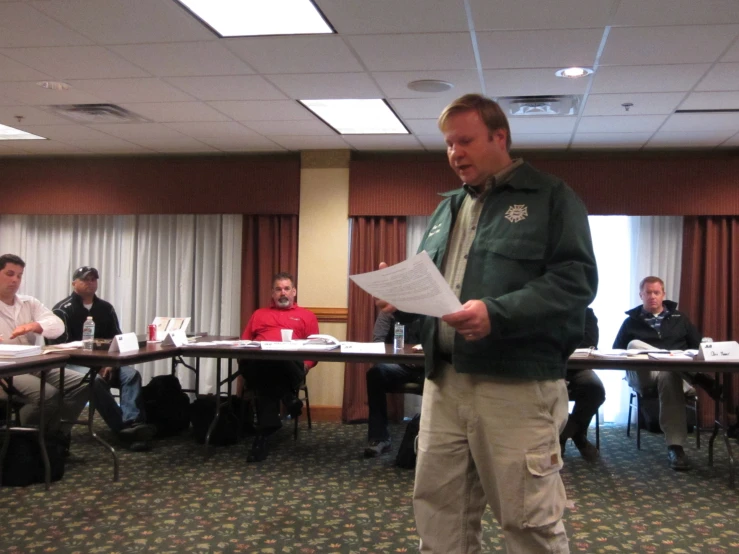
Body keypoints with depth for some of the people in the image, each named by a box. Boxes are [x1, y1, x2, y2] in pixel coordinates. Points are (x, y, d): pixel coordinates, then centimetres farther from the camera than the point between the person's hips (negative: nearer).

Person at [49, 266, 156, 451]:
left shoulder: (106, 308, 15)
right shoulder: (63, 309, -1)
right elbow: (60, 345, -10)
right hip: (74, 363, -4)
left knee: (131, 375, -25)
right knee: (95, 380, -37)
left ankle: (133, 425, -42)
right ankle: (124, 428, -37)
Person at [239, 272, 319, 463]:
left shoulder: (307, 316, 25)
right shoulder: (259, 314, 32)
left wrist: (306, 365, -6)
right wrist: (244, 359, -1)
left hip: (290, 365, -2)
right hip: (258, 363, 2)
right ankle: (288, 398, -28)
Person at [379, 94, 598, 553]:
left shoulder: (551, 197, 0)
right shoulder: (448, 208, 20)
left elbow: (576, 279, -12)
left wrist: (497, 314, -24)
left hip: (517, 385, -6)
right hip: (444, 382, 7)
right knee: (439, 508, 12)